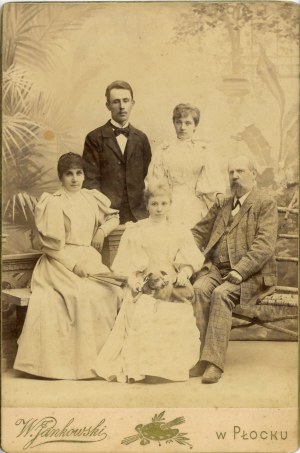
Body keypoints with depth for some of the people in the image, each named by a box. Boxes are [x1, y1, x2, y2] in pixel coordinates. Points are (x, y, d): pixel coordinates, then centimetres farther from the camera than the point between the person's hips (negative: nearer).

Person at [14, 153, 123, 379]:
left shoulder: (92, 198, 10)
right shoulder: (53, 203, -4)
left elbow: (113, 216, 27)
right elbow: (51, 244, -8)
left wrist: (103, 230, 7)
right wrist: (73, 265, -17)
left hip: (90, 260, 5)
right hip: (61, 262, -5)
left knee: (114, 291, -18)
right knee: (85, 294, -30)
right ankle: (80, 359, -18)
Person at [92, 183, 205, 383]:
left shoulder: (181, 233, 19)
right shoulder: (134, 232, 15)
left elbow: (191, 260, 9)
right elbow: (127, 265, 8)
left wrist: (184, 273, -11)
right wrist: (133, 280, -10)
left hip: (173, 285, 1)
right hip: (144, 285, -1)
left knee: (180, 316, -28)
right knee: (142, 316, -30)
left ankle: (173, 366, -13)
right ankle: (139, 367, -21)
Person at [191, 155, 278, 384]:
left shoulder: (266, 204, 2)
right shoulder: (222, 204, 20)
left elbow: (264, 246, -11)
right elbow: (199, 232, 20)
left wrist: (240, 270, -22)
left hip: (250, 273, -4)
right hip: (216, 268, 4)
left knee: (221, 294, -32)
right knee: (199, 289, -27)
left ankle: (214, 362, -29)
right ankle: (199, 354, -25)